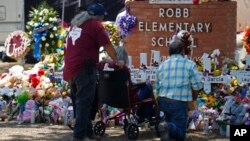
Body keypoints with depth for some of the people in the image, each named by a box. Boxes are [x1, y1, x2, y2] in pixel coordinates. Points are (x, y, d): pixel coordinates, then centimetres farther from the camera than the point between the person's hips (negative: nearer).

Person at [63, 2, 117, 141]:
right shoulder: (95, 25, -4)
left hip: (70, 68, 8)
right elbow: (108, 47, -4)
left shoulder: (76, 23, 20)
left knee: (79, 103, 15)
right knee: (84, 103, -9)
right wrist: (116, 61, 11)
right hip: (84, 68, -8)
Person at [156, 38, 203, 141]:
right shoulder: (189, 64, -5)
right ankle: (167, 128, -32)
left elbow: (157, 87, 14)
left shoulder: (162, 65, 9)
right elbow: (198, 86, -5)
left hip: (163, 101, 5)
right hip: (179, 102, -5)